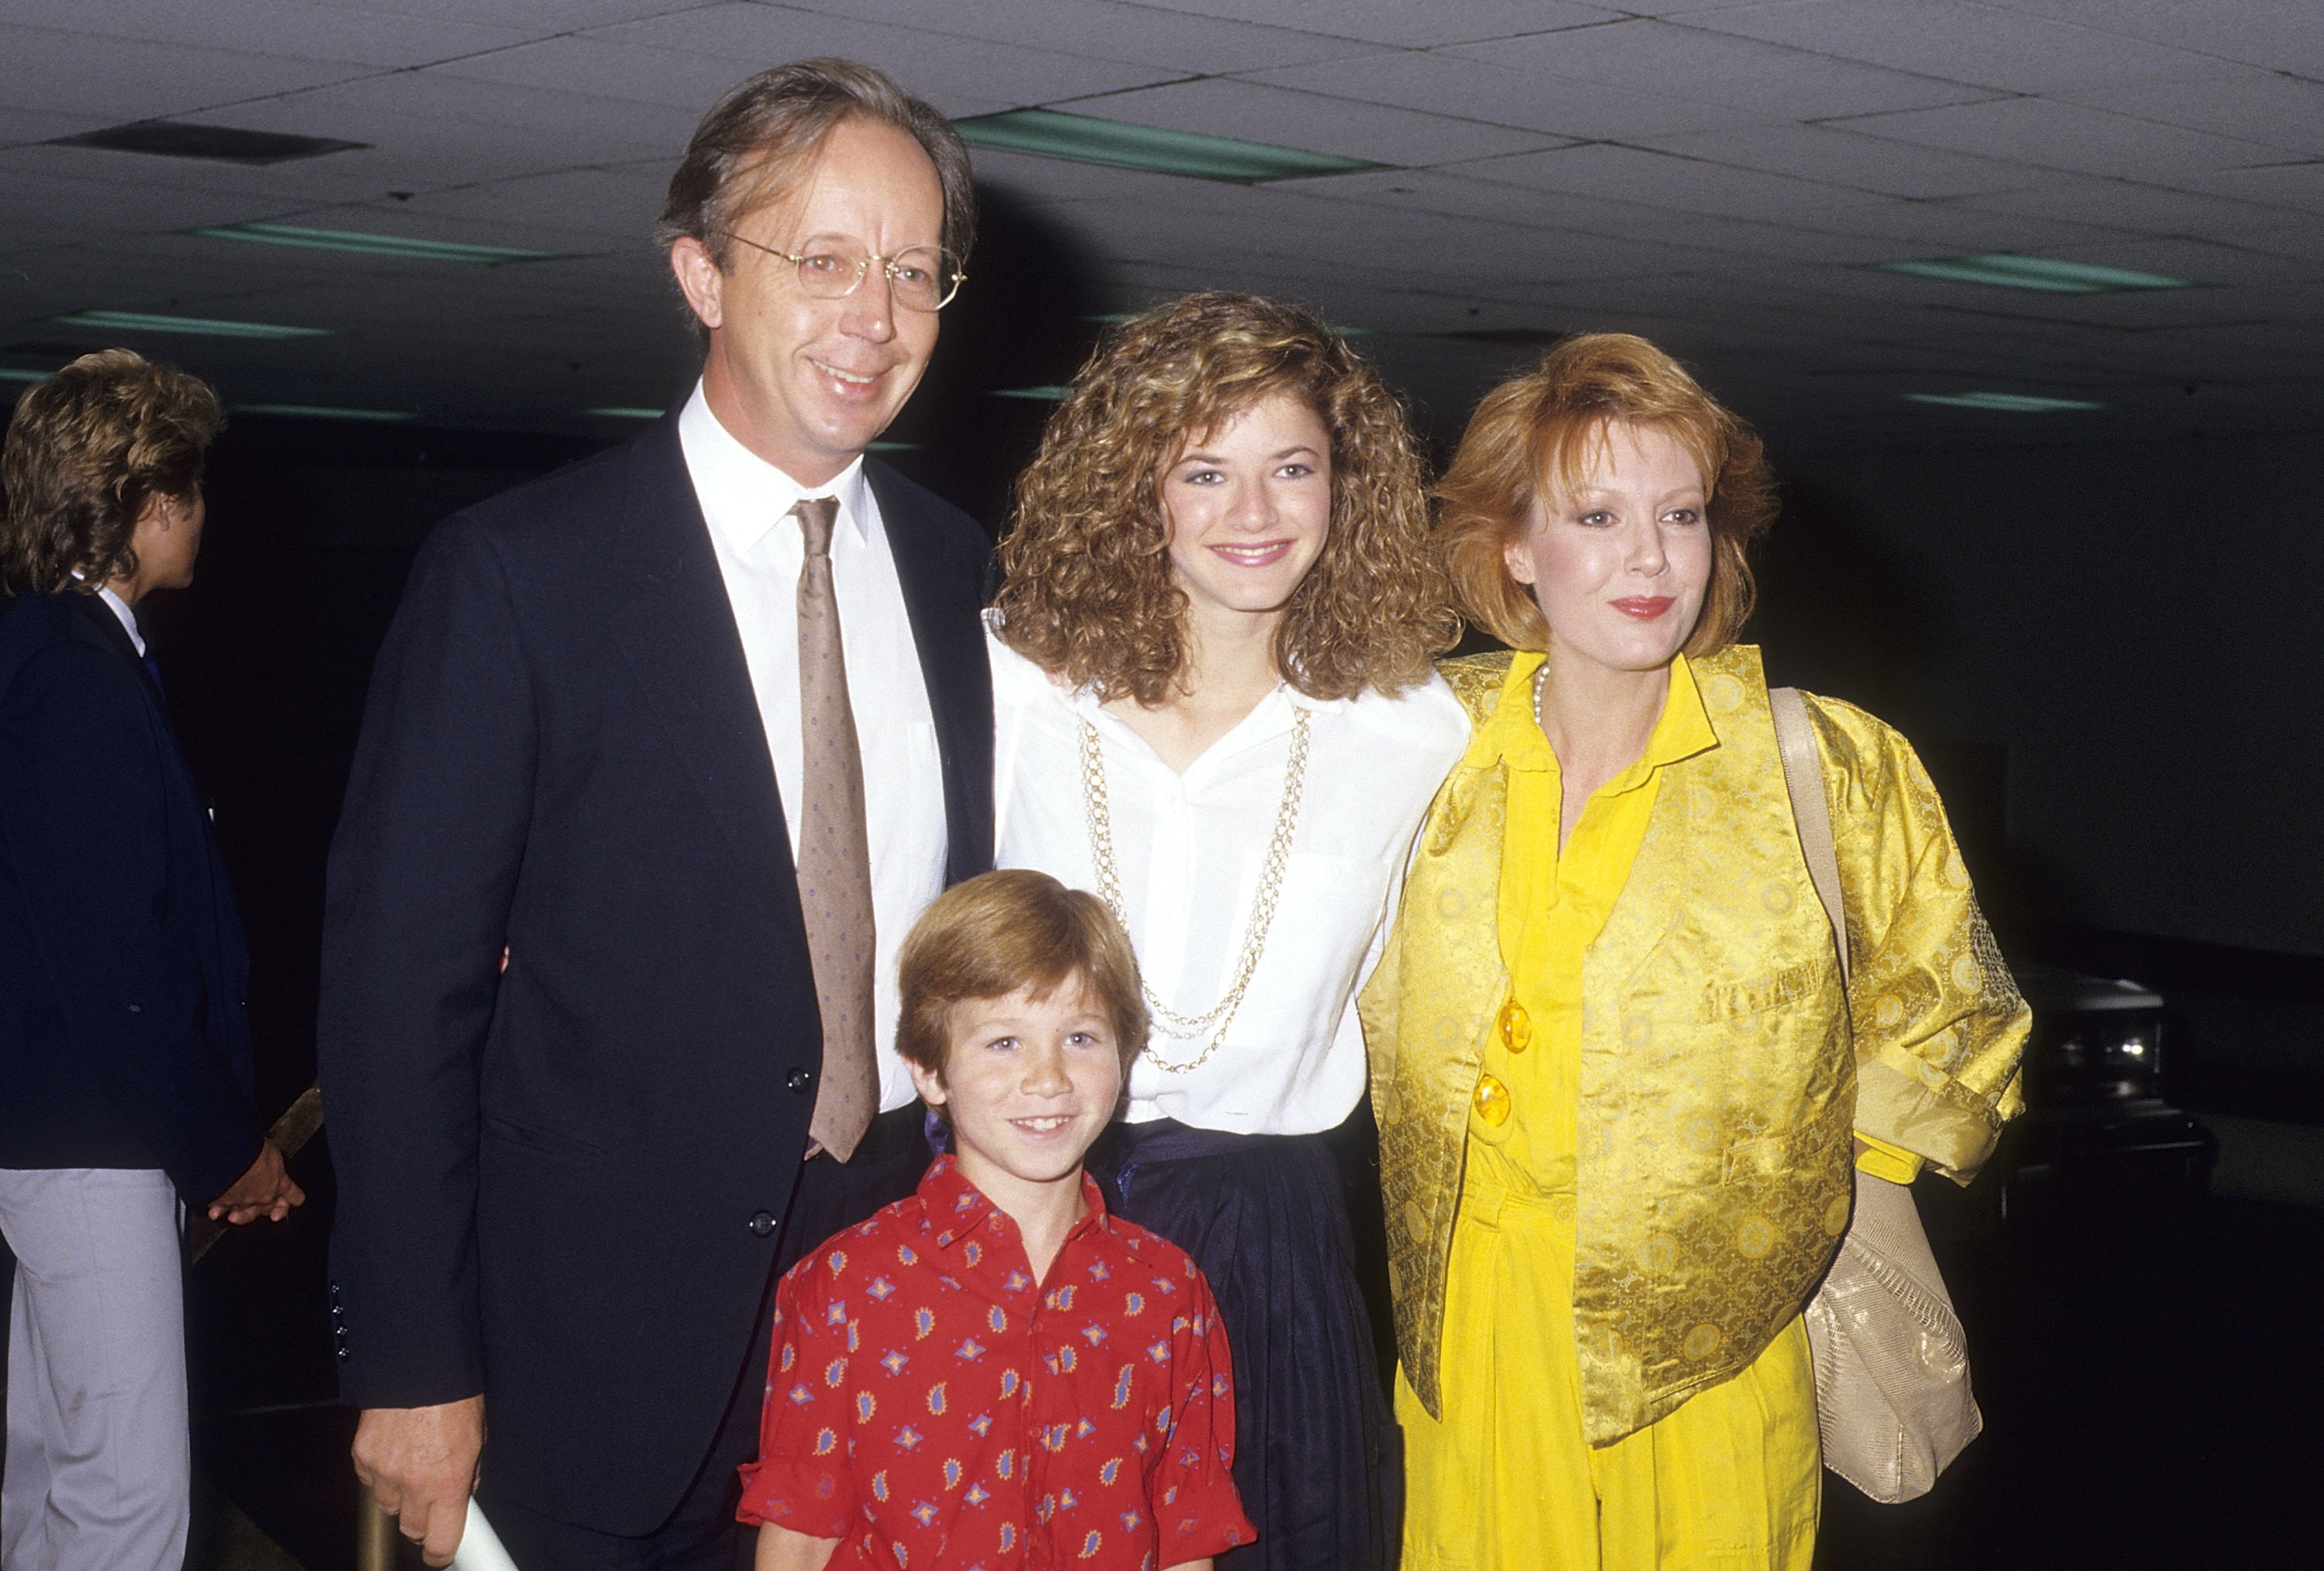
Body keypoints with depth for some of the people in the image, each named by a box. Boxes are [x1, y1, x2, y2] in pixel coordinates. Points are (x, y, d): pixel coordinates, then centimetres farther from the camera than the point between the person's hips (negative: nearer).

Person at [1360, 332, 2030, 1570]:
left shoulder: (1829, 769, -5)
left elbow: (1942, 1029, 8)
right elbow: (1380, 1009, 19)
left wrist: (1776, 1195, 2)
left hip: (1704, 1359, -2)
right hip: (1464, 1348, 2)